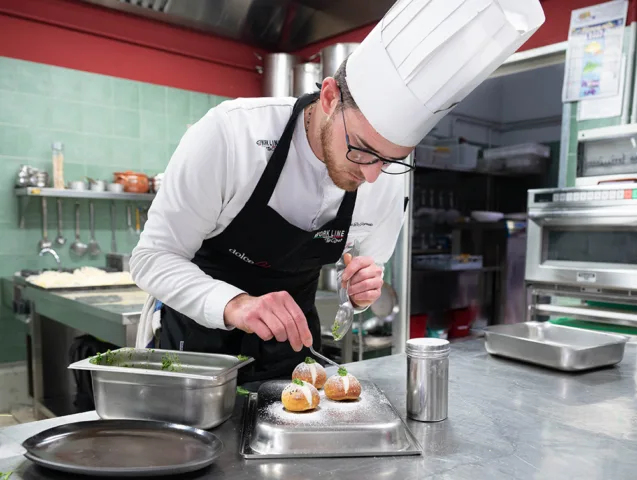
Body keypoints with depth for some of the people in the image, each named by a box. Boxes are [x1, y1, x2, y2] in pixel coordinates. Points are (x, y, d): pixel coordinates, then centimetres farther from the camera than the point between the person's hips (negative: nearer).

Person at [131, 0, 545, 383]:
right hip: (199, 332, -2)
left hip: (290, 343, 3)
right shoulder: (228, 133, -29)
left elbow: (361, 285, 0)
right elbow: (153, 257, -23)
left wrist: (363, 292, -23)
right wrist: (234, 304, -40)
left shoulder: (388, 183, -16)